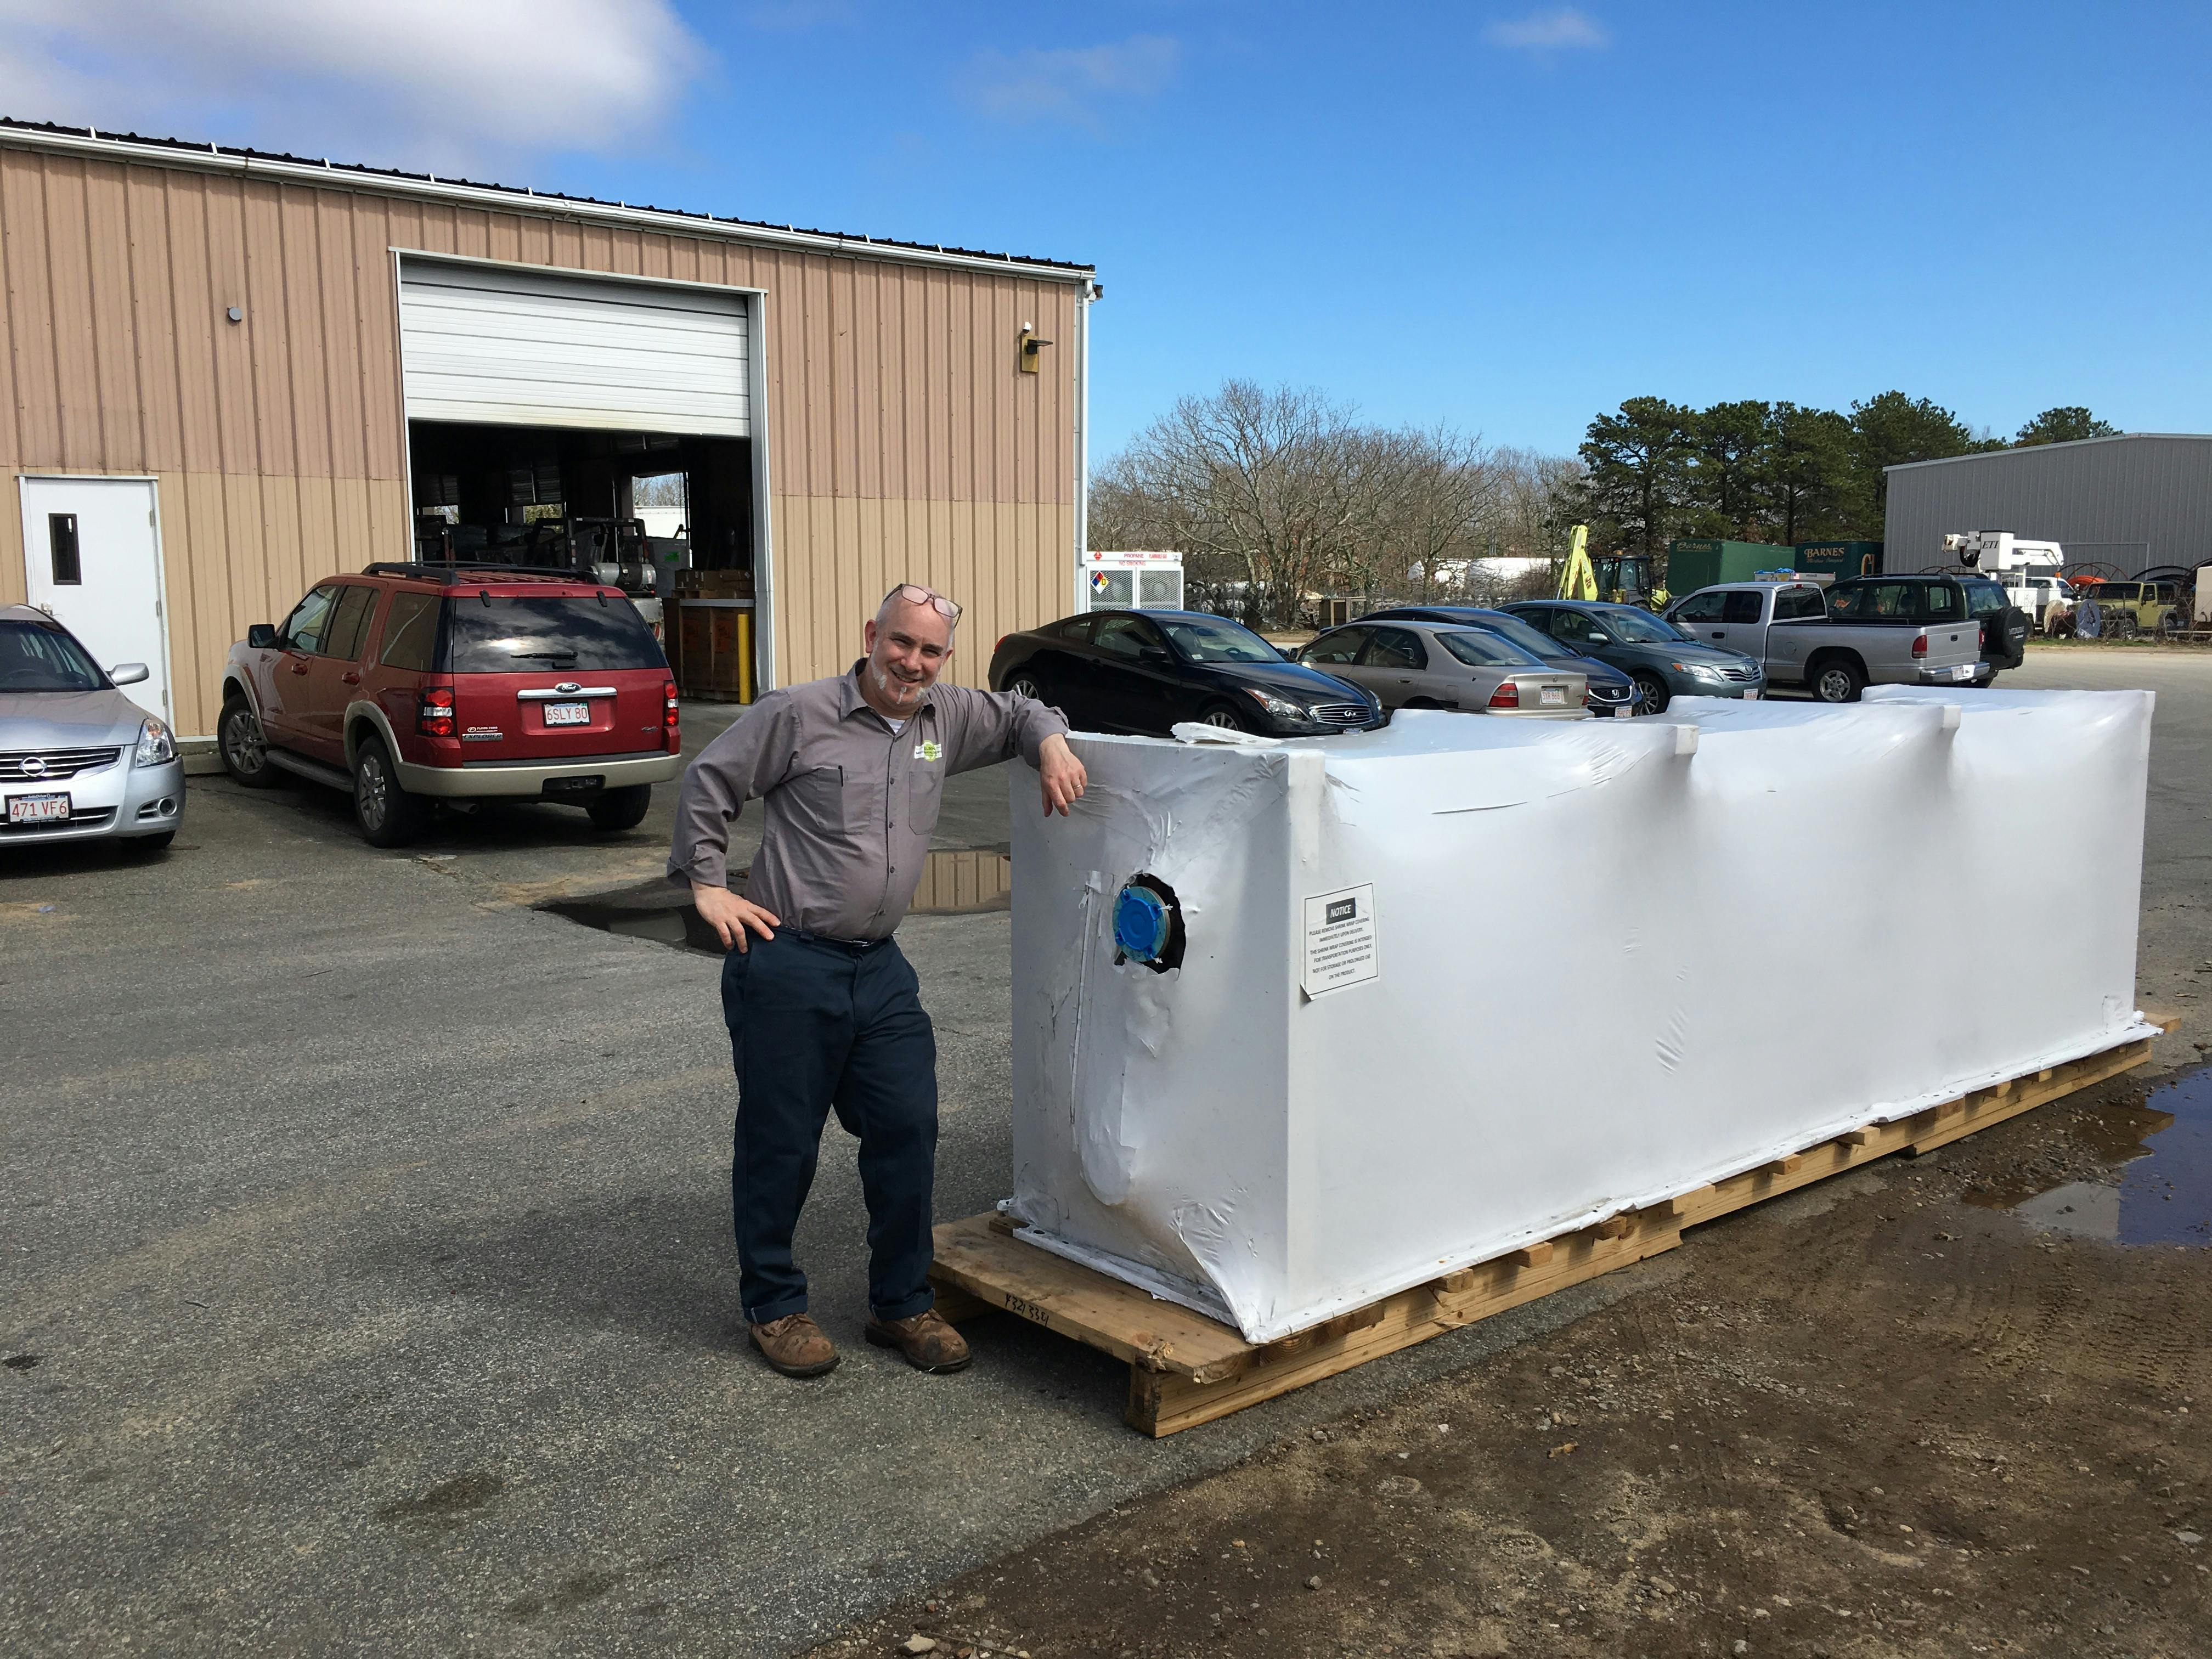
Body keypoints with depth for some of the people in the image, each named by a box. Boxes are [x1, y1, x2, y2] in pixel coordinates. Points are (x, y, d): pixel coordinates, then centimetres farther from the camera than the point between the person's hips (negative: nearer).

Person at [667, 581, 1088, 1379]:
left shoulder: (948, 716, 9)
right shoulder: (799, 714, -7)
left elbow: (1018, 713, 26)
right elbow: (708, 782, 0)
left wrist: (1051, 745, 5)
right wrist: (707, 884, -4)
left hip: (880, 967, 5)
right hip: (787, 964, -5)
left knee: (908, 1129, 5)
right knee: (779, 1142, 5)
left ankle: (902, 1304, 21)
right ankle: (772, 1306, 23)